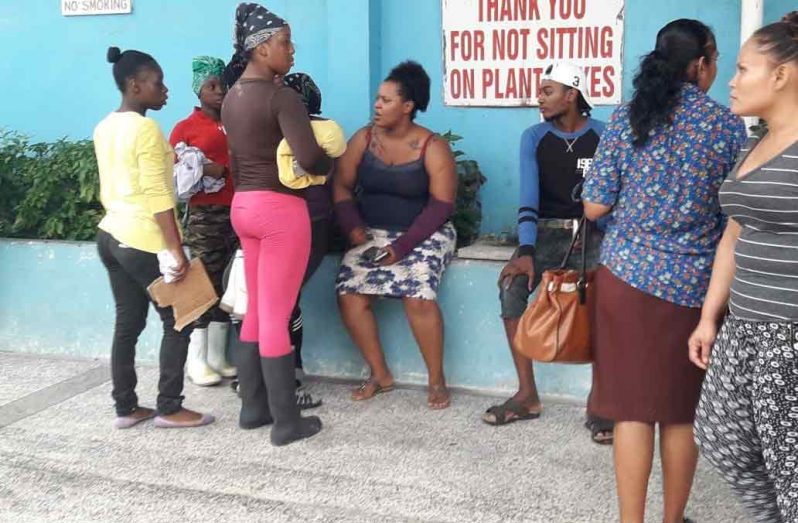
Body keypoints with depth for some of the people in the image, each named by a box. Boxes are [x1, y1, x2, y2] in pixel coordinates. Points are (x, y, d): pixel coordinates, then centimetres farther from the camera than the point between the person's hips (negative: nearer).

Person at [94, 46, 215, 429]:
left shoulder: (104, 127, 11)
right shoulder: (146, 128, -15)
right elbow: (157, 196, -20)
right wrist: (176, 250, -20)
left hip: (112, 235, 9)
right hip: (143, 240, -9)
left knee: (127, 323, 13)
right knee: (178, 321, 2)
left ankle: (125, 408, 18)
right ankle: (169, 408, 7)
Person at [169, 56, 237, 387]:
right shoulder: (185, 128, 3)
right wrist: (203, 171, -15)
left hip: (237, 211, 4)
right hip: (205, 214, -4)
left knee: (228, 284, 4)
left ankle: (217, 357, 14)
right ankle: (196, 361, 5)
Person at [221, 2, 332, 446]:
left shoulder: (232, 98, 11)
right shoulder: (280, 96, -15)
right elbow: (310, 158, -23)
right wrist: (331, 163, -3)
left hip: (243, 205, 8)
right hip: (280, 209, -8)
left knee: (256, 311, 16)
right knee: (276, 318, -3)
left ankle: (253, 406, 26)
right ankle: (287, 421, 7)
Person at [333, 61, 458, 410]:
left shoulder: (432, 147, -8)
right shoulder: (363, 138, 4)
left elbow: (441, 205, -13)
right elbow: (341, 186, 5)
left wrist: (402, 247, -20)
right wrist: (353, 227, -13)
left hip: (423, 235, -4)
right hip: (372, 233, 4)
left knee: (418, 296, -29)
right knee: (349, 294, -18)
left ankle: (437, 379, -9)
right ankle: (379, 374, 0)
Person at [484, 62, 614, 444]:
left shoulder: (604, 137, 0)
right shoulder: (533, 138, 4)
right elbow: (528, 198, -8)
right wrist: (526, 251, -22)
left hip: (593, 233, -2)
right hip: (547, 232, 2)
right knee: (511, 283, -27)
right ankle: (527, 394, -18)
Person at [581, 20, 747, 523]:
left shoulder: (625, 118, 1)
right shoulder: (728, 124, -2)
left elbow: (594, 207, -1)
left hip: (629, 273, 1)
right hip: (694, 283, 0)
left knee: (633, 405, 5)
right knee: (682, 409, 13)